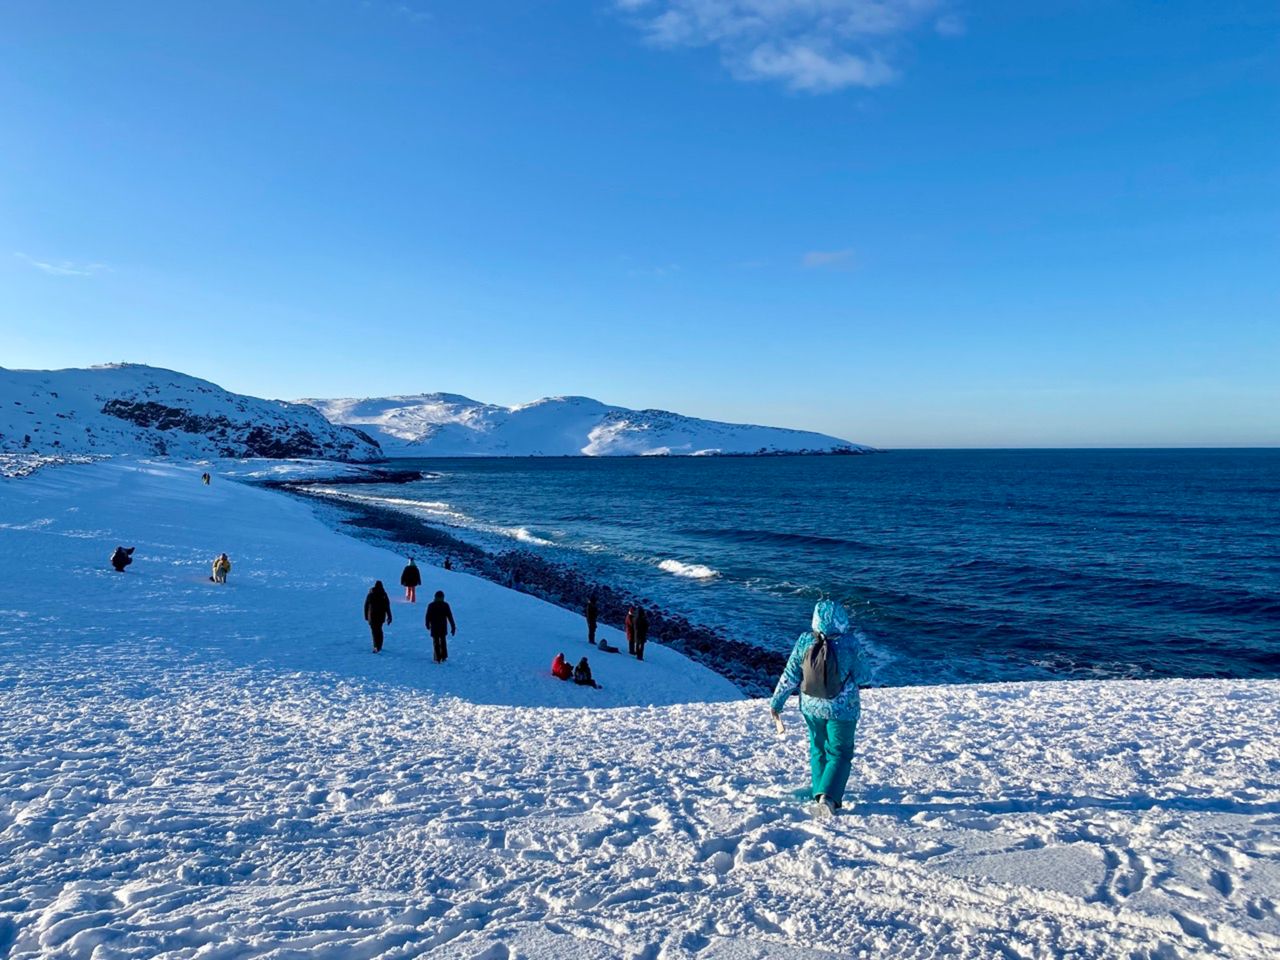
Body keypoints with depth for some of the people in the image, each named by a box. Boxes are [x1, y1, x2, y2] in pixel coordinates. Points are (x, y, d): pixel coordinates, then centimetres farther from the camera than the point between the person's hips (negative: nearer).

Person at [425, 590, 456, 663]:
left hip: (434, 627, -1)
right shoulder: (445, 605, -7)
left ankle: (438, 658, 3)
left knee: (436, 643, 5)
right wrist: (453, 627, -2)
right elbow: (450, 616, -7)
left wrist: (428, 625, 17)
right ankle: (444, 657, 23)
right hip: (443, 627, 1)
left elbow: (428, 616, -1)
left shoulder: (431, 605, -7)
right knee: (443, 642, 18)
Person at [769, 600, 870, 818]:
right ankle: (828, 797, -8)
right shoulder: (848, 645, -20)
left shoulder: (804, 641, -13)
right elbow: (861, 677, -7)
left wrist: (776, 702, 4)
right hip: (842, 710, -3)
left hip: (811, 707, 3)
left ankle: (819, 794, 30)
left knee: (818, 749, 22)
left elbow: (789, 676, -6)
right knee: (840, 753, 9)